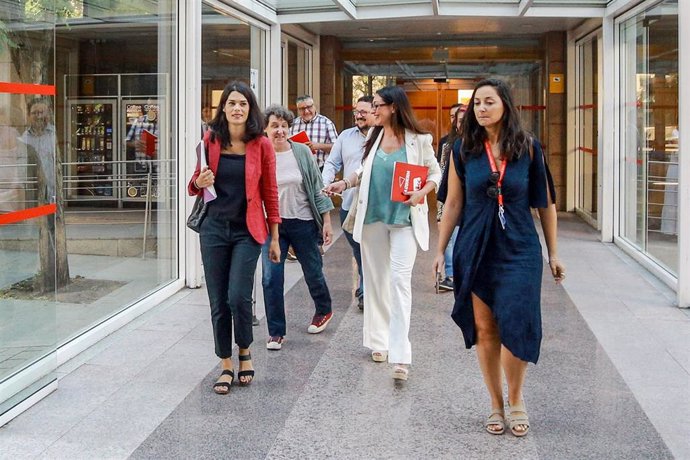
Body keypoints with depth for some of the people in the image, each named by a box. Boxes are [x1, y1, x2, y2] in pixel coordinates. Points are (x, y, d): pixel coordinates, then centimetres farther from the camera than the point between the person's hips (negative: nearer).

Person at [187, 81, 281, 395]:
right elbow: (194, 186, 12)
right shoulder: (209, 140, 1)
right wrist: (199, 183, -13)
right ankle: (226, 366, 20)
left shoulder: (261, 145, -4)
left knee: (238, 297, -11)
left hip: (247, 230, -2)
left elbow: (270, 192, 2)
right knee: (218, 302, 5)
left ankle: (245, 352, 18)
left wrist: (275, 237, 3)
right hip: (214, 228, 2)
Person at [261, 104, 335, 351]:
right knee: (271, 278, -6)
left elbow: (317, 188, 0)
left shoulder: (302, 152, -4)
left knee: (313, 271, 15)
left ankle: (324, 310, 43)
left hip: (303, 222, 0)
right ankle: (276, 332, 7)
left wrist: (326, 221, -1)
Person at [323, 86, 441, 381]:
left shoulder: (418, 140, -4)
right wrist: (344, 183, -2)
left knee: (400, 281, -13)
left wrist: (423, 192, -15)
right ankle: (380, 341, 24)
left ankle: (400, 356, -17)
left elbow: (435, 173, 3)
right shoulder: (373, 138, 8)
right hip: (373, 217, 5)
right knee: (375, 280, 10)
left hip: (404, 219, -5)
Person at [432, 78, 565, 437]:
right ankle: (496, 404, 20)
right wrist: (440, 250, 4)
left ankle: (516, 399, 16)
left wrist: (553, 253, 5)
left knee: (514, 326, -7)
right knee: (483, 329, 5)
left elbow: (545, 203, 4)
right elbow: (453, 204, 6)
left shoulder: (528, 148, -1)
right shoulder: (463, 149, 1)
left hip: (519, 249, -1)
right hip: (475, 249, 2)